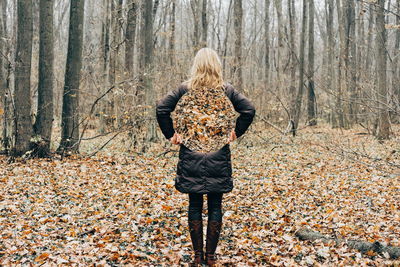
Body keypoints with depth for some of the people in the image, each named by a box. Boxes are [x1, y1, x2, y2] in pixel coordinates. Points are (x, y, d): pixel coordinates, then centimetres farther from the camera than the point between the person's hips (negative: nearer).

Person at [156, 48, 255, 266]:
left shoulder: (185, 89, 0)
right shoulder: (226, 90, 0)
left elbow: (161, 108, -9)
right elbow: (249, 110, -7)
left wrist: (171, 135, 0)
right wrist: (236, 133, 3)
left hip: (191, 156, 0)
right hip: (219, 156, 0)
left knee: (195, 205, 8)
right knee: (215, 206, 7)